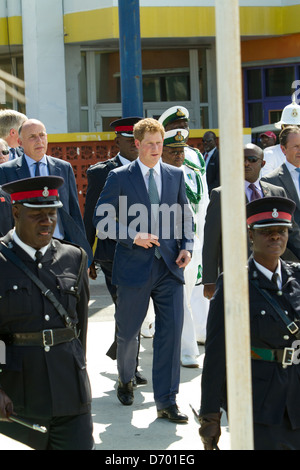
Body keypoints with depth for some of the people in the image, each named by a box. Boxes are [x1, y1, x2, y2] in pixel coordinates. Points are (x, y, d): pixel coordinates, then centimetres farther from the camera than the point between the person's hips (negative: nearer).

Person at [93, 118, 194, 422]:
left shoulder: (176, 175, 10)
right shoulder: (120, 177, -1)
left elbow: (185, 216, 16)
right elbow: (102, 219, -1)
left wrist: (186, 246, 0)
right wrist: (132, 237, -14)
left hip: (169, 266, 2)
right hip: (134, 267, -2)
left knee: (171, 331, -6)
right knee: (127, 331, 11)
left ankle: (166, 402, 0)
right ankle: (125, 380, 40)